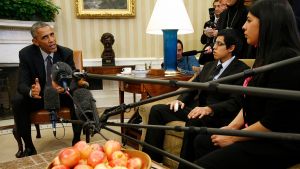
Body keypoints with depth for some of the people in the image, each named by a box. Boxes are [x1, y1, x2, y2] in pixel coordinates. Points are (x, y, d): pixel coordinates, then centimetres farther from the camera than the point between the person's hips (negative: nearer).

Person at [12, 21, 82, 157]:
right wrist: (31, 91, -44)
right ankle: (29, 146, -13)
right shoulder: (26, 54, -14)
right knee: (17, 101, -28)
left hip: (62, 95, 0)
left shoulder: (66, 53, -11)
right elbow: (22, 84, -18)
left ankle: (77, 140, -14)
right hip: (37, 96, 0)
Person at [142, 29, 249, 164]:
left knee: (193, 121, -39)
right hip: (195, 108, 7)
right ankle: (152, 158, -8)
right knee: (157, 110, -9)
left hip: (217, 116, -7)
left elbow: (235, 103, -14)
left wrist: (209, 109, -28)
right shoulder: (209, 66, 21)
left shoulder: (242, 70, -3)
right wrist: (181, 100, -1)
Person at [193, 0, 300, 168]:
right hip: (257, 134, 10)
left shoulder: (285, 60, -22)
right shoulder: (267, 57, 9)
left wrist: (234, 137, -13)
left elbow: (273, 122, -24)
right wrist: (231, 127, 1)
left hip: (278, 144, -9)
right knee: (201, 142, 14)